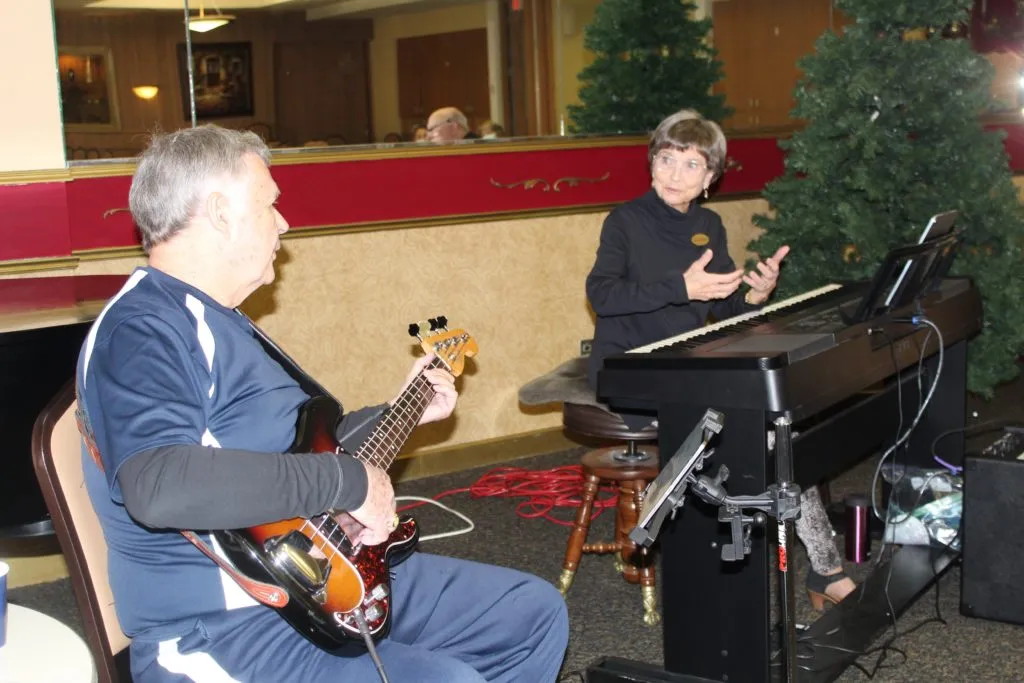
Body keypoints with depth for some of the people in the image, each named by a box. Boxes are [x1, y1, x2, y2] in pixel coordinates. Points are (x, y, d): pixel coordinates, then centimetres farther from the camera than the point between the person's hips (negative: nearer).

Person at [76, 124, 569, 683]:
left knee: (535, 612, 11)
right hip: (219, 626, -10)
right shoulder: (141, 329, -17)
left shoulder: (216, 322, 16)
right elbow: (158, 485, -36)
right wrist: (349, 482, -29)